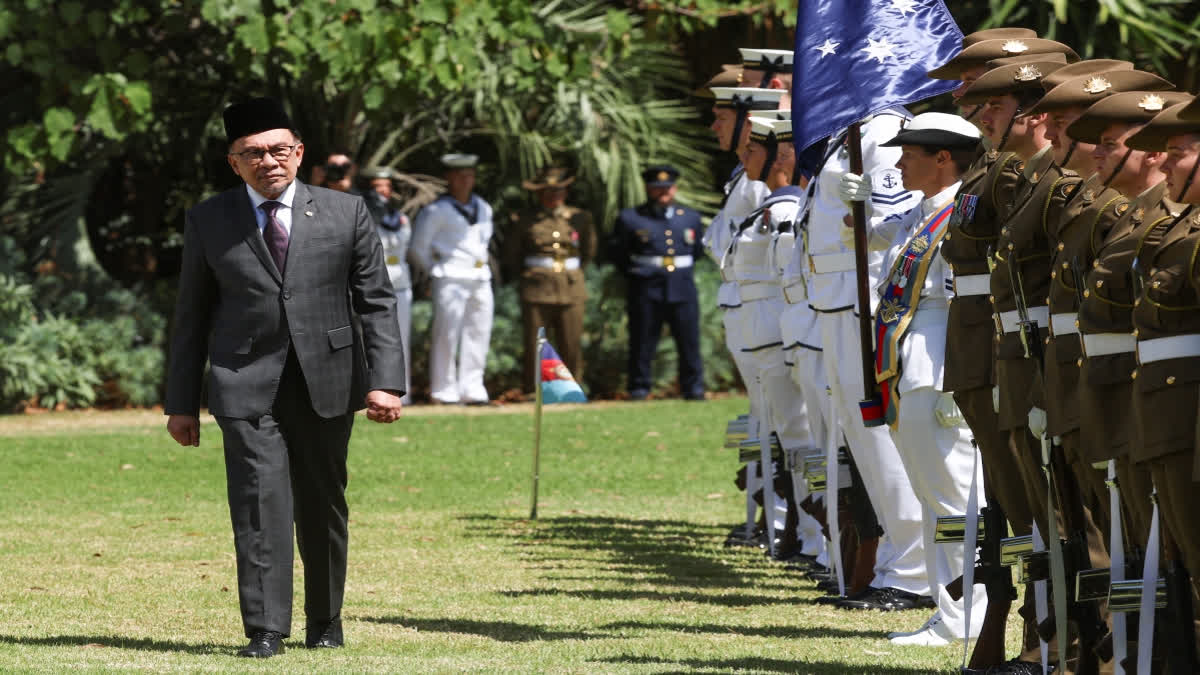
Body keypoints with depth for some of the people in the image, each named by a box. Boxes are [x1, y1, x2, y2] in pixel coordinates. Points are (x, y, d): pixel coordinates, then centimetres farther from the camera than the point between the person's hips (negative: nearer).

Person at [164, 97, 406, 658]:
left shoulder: (346, 214, 4)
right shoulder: (208, 221, 5)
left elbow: (376, 304, 3)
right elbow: (192, 316, 9)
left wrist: (386, 382, -8)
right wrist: (182, 402, 7)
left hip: (326, 382, 1)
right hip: (245, 385, -1)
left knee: (323, 508, 10)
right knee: (260, 504, -13)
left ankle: (325, 622, 26)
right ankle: (265, 630, -13)